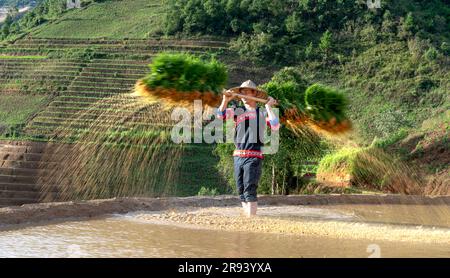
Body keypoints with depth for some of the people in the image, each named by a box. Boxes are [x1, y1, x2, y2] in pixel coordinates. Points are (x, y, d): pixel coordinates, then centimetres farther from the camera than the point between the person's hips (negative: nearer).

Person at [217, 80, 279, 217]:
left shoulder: (263, 113, 6)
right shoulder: (237, 111, 14)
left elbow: (275, 126, -8)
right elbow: (221, 115, 1)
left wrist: (269, 107, -6)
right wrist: (225, 100, -14)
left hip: (254, 157, -4)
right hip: (238, 156, 4)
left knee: (249, 190, -13)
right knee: (241, 191, 8)